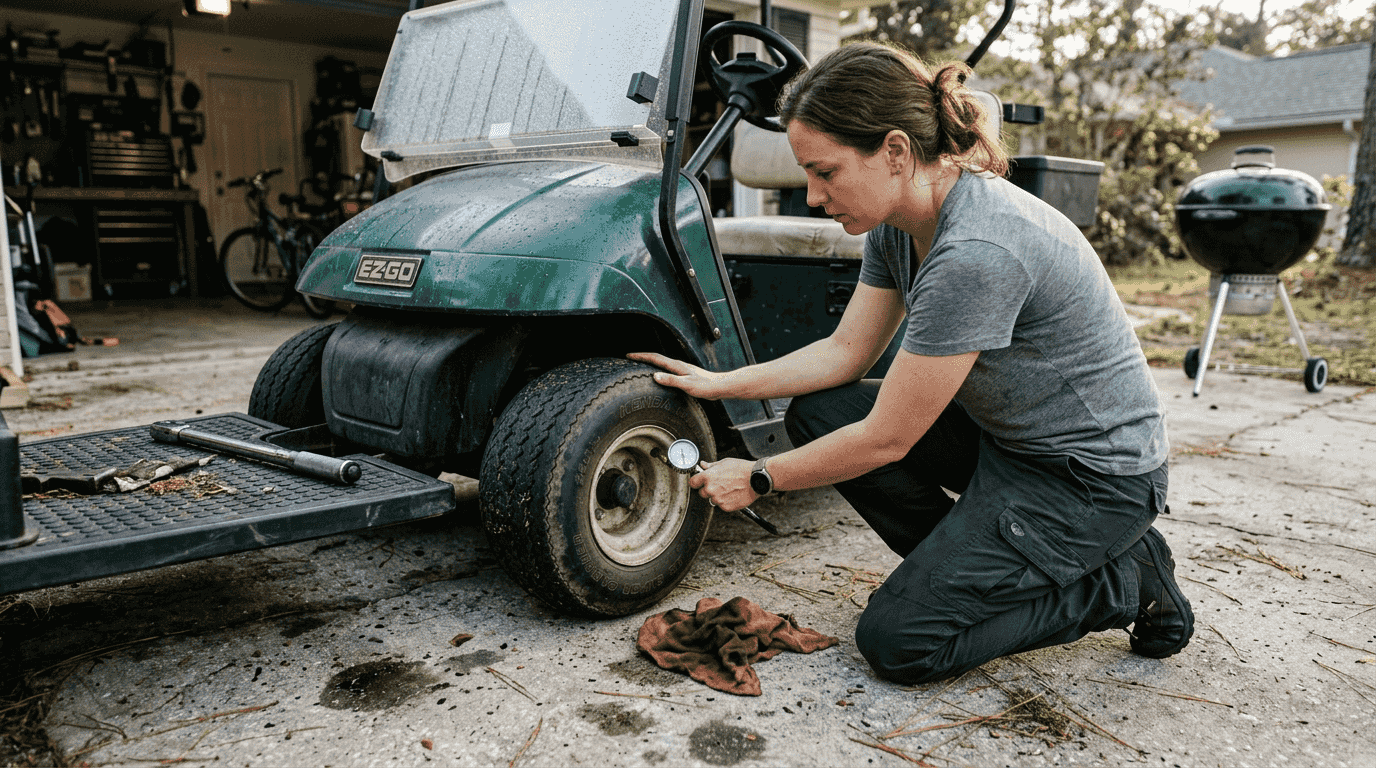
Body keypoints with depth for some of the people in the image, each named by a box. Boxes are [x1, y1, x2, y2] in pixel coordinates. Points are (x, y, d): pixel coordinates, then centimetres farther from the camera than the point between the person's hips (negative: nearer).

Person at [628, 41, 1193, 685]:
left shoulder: (976, 252, -32)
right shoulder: (898, 221, -5)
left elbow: (885, 439, -24)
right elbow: (846, 351, 6)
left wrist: (759, 478, -11)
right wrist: (719, 383, 1)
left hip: (1095, 474, -8)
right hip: (1003, 433, 9)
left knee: (896, 642, -11)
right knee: (815, 413, -2)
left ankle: (1124, 582, 4)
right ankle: (977, 564, 8)